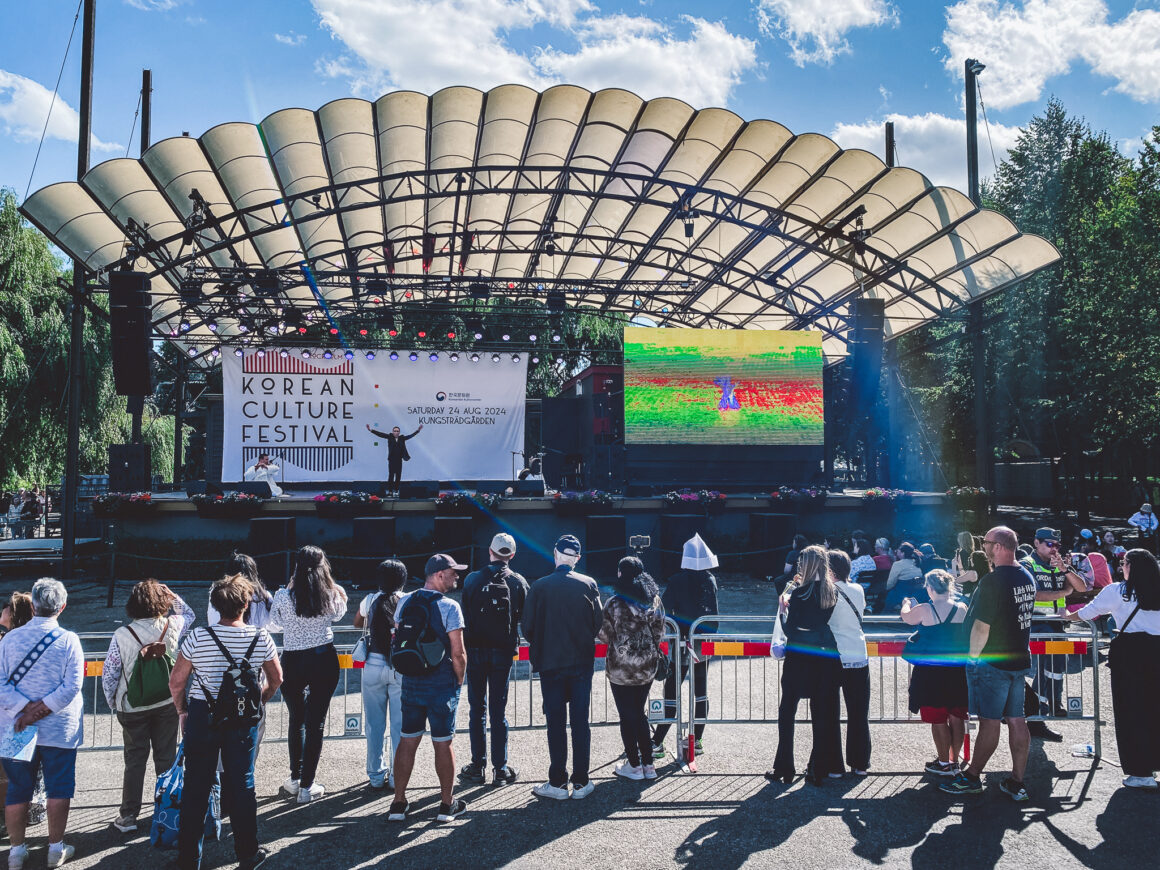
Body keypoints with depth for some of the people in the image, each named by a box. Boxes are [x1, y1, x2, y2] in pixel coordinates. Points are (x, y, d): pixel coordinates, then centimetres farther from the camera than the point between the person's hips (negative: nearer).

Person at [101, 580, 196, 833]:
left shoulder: (121, 636, -15)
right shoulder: (172, 627, -11)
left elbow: (109, 675, -8)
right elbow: (189, 614, 14)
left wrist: (113, 703, 7)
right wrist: (169, 593, 9)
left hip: (133, 708, -1)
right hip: (168, 705, 1)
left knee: (135, 760, 11)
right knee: (166, 758, 12)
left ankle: (128, 815, 16)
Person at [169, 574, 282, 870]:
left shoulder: (197, 637, -11)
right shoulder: (261, 638, -7)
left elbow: (176, 682, -5)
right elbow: (276, 678, 6)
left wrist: (182, 711, 12)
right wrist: (260, 702, 23)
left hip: (202, 716, -1)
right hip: (244, 720, 1)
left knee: (196, 786, 10)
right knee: (242, 784, 13)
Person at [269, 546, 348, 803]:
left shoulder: (284, 596, -12)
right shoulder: (332, 595, -8)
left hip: (292, 663, 0)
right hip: (324, 660, 0)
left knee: (296, 720, 20)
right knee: (316, 723, 7)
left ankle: (295, 779, 29)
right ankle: (307, 786, 9)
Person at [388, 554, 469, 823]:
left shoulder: (405, 601, 2)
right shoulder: (449, 607, -14)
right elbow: (458, 653, -15)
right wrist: (459, 680, 1)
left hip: (411, 682, 5)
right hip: (442, 684, -5)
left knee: (408, 740, 11)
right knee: (443, 743, 5)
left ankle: (399, 803, 16)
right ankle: (447, 804, 15)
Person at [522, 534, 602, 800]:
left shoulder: (539, 587, -10)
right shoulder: (588, 584, -6)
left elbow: (527, 628, -7)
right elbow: (598, 622, -3)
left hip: (550, 664, -1)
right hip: (582, 663, 1)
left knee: (556, 723, 6)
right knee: (580, 722, 8)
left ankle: (558, 783, 11)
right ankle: (581, 783, 12)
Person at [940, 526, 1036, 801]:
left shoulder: (992, 581, -20)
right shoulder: (1027, 578, 8)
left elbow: (981, 627, -20)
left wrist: (973, 656, -9)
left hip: (992, 663, -8)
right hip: (1020, 660, 8)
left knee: (989, 722, -1)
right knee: (1016, 720, 9)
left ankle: (972, 778, 10)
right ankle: (1016, 783, 15)